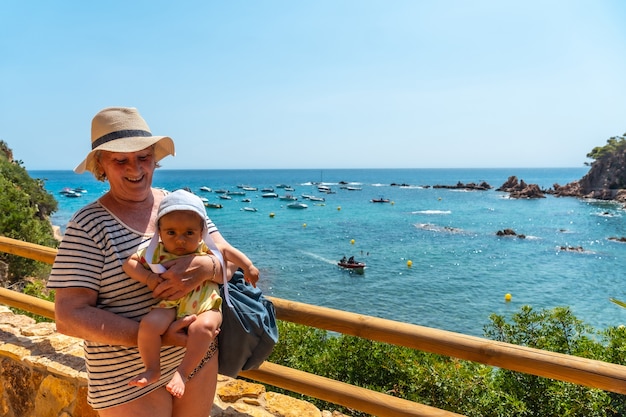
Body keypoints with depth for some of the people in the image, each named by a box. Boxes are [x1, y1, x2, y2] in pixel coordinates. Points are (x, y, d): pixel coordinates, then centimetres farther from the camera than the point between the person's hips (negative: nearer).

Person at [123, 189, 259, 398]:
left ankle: (182, 372, -16)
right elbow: (129, 262, 0)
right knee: (149, 323, -28)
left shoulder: (205, 251, -1)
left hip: (205, 307, 0)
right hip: (172, 307, 1)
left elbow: (227, 251, 14)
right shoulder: (156, 253, -3)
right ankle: (152, 369, -4)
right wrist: (149, 278, -15)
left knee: (204, 326, -34)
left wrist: (248, 267, 7)